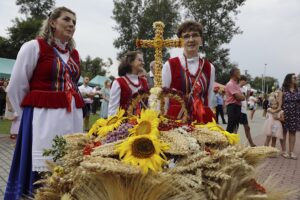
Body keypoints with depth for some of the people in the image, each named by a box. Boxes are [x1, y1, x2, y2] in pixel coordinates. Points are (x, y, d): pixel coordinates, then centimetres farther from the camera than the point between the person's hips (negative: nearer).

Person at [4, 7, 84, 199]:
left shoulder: (74, 54, 14)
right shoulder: (34, 47, -4)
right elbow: (15, 88, -2)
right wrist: (30, 113, 4)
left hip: (73, 118, 6)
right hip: (44, 118, -6)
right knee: (43, 169, -1)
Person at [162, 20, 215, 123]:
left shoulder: (209, 68, 7)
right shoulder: (170, 65, -3)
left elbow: (210, 101, 11)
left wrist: (210, 123, 9)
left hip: (203, 120, 3)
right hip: (176, 118, -2)